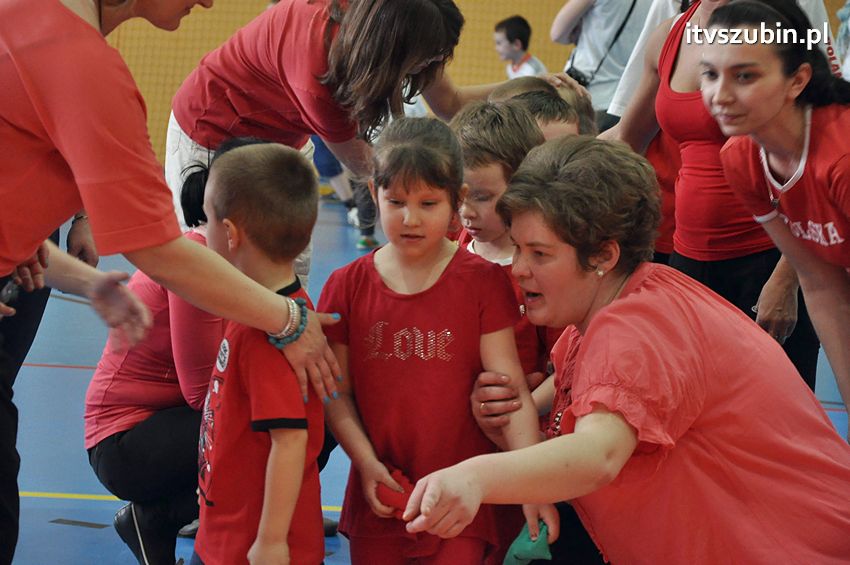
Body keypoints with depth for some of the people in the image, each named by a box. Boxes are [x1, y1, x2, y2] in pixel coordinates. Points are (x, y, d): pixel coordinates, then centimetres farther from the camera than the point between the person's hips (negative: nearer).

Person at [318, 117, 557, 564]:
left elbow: (512, 391, -9)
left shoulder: (482, 283, -6)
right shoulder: (347, 286, 1)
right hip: (380, 494, 3)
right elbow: (338, 392, 1)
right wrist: (366, 462, -13)